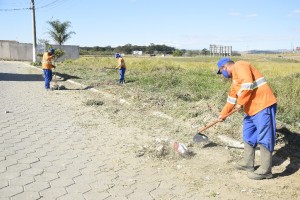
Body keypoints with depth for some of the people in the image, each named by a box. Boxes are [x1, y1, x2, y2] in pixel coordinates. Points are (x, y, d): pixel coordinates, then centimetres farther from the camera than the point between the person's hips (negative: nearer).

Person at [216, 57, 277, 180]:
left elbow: (247, 84, -22)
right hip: (252, 109, 11)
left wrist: (240, 103, -12)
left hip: (263, 106, -11)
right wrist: (223, 114, 36)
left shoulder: (239, 66, -6)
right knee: (248, 136, 15)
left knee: (263, 138, -6)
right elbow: (231, 98, 31)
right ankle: (248, 164, 26)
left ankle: (265, 171, 0)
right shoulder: (234, 78, 24)